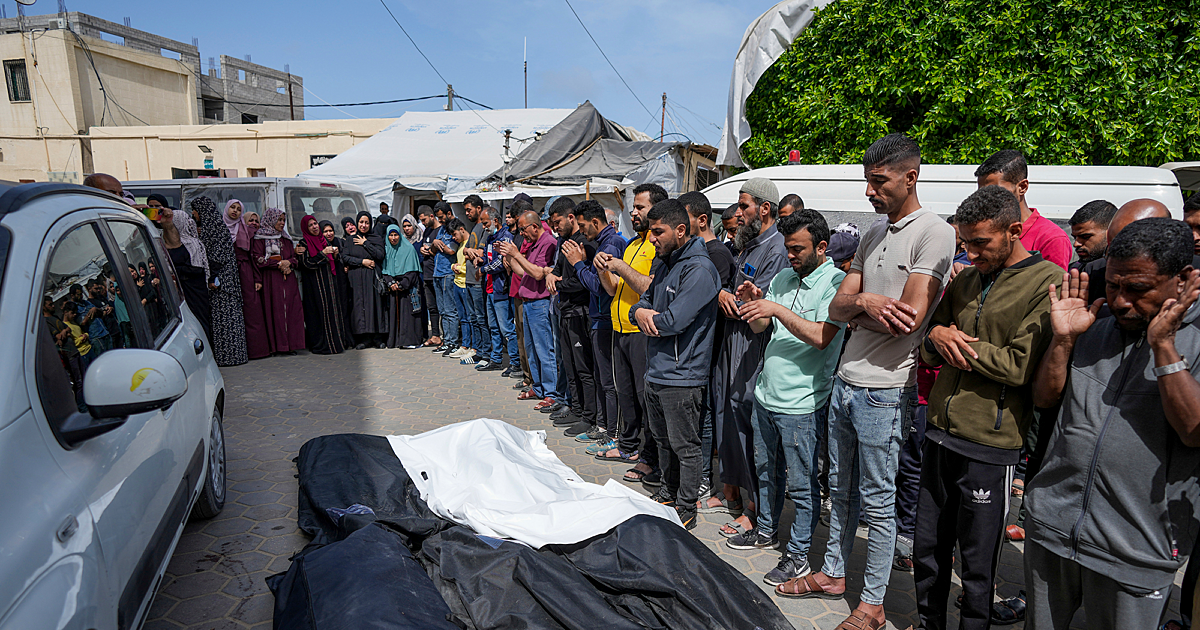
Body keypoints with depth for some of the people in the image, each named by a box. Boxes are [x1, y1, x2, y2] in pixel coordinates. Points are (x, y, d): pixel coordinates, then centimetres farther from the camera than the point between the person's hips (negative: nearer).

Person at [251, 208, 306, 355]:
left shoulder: (286, 238, 21)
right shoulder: (260, 238, 4)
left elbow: (294, 257, 20)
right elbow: (258, 258, -6)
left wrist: (289, 264, -3)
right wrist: (279, 263, -11)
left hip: (288, 278, 5)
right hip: (271, 279, -5)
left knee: (291, 308, -2)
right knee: (274, 310, -8)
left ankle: (290, 344, 1)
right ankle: (276, 346, -5)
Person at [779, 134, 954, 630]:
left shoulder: (934, 232, -11)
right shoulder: (872, 234, 12)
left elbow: (909, 318, -20)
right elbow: (837, 308, 7)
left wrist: (859, 308, -5)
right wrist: (866, 302, -14)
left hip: (885, 389, -7)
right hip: (845, 381, 7)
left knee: (877, 499, 6)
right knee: (840, 488, 19)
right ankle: (833, 573, 36)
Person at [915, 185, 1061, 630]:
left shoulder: (1049, 283, -8)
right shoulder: (966, 281, 12)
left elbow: (1021, 365, -17)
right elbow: (930, 354, 14)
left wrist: (956, 339, -10)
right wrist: (936, 338, -8)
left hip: (989, 446, -6)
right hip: (940, 434, 6)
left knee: (977, 564, 8)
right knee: (927, 548, 17)